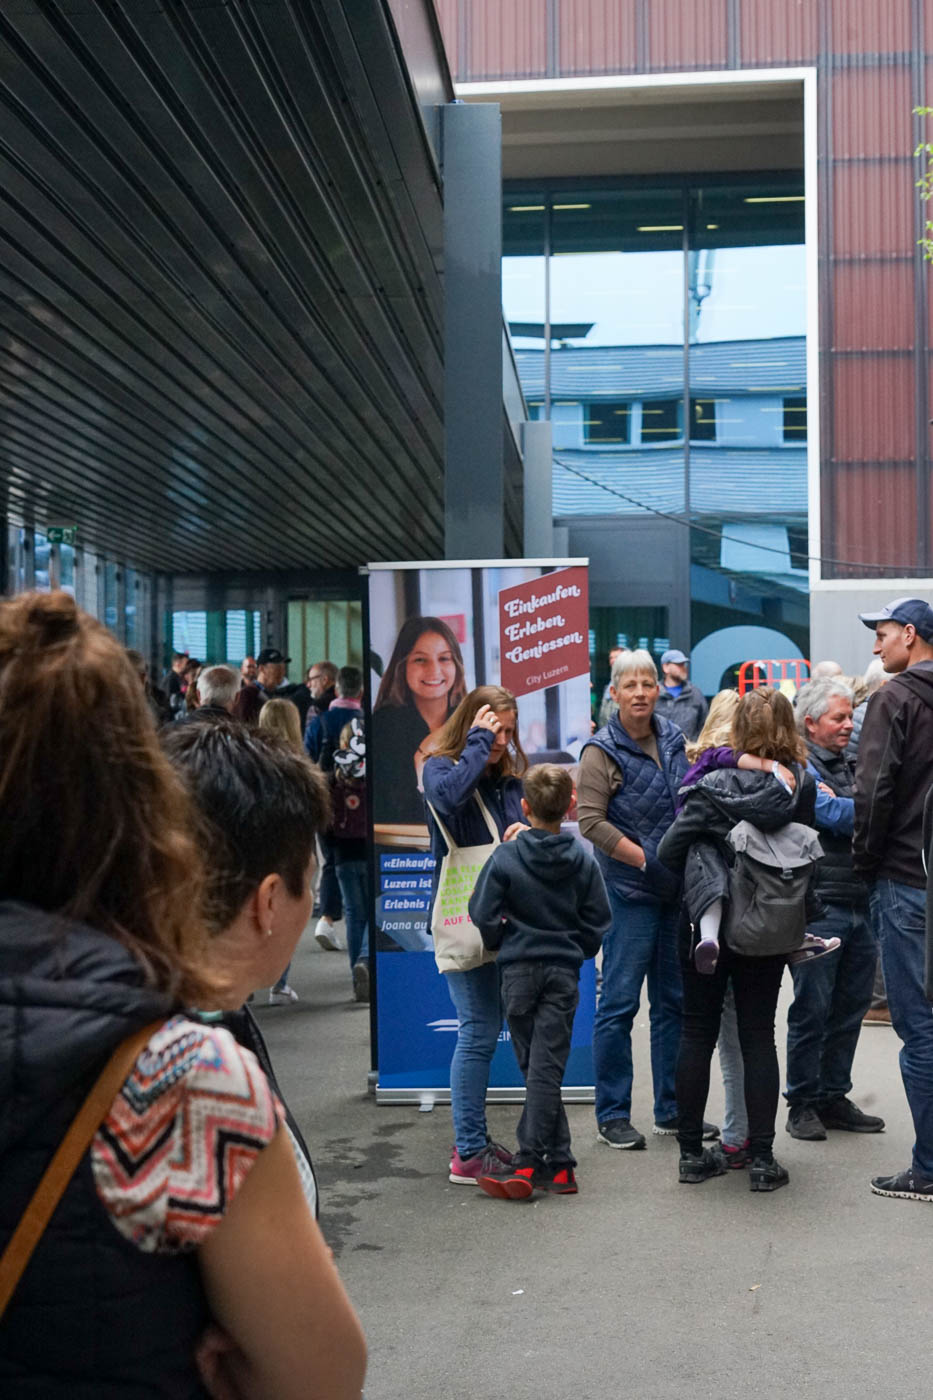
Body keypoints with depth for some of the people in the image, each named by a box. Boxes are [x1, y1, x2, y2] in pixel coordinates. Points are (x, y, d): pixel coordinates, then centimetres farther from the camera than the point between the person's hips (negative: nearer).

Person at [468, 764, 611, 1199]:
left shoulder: (505, 858, -8)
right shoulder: (583, 859, 1)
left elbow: (483, 915, -7)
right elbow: (598, 920, 5)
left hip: (519, 970, -2)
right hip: (564, 971, 2)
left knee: (536, 1066, 5)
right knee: (547, 1065, 2)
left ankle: (558, 1162, 2)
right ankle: (543, 1162, 0)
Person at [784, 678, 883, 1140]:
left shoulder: (848, 765, 18)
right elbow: (834, 814, -19)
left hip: (860, 906, 8)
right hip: (819, 906, -7)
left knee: (850, 1007, 12)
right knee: (812, 1010, 0)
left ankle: (834, 1097, 23)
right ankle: (802, 1103, 10)